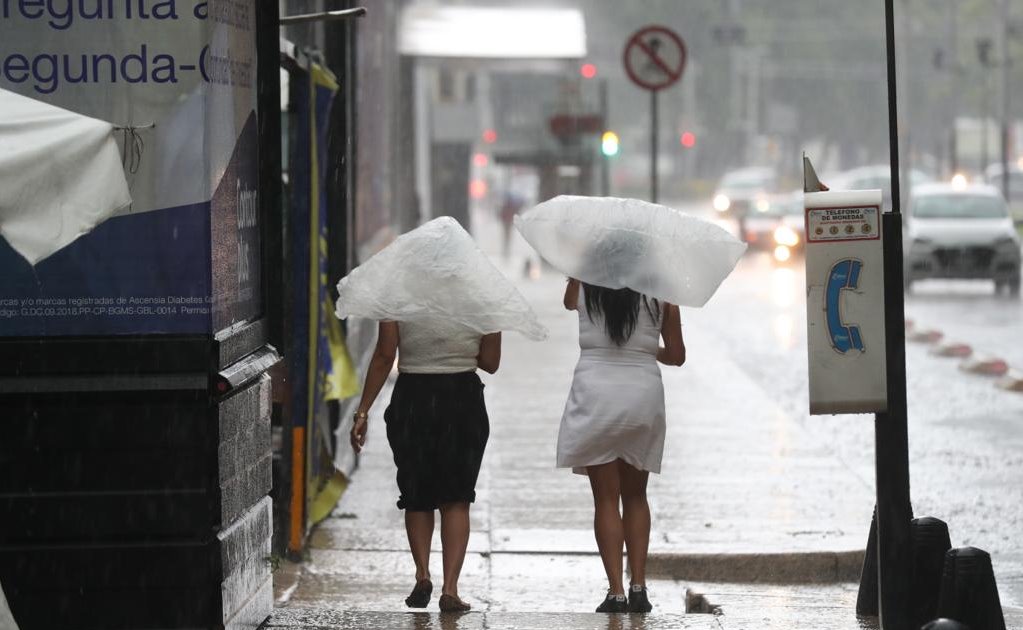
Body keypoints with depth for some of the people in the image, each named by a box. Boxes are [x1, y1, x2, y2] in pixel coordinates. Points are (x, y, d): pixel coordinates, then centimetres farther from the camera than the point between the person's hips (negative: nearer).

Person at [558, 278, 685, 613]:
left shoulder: (583, 286, -2)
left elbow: (569, 303, 24)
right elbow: (676, 355, 8)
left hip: (595, 391, -1)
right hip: (643, 390, 1)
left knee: (606, 498, 4)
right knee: (635, 496, 16)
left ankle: (616, 593, -3)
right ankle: (638, 587, 9)